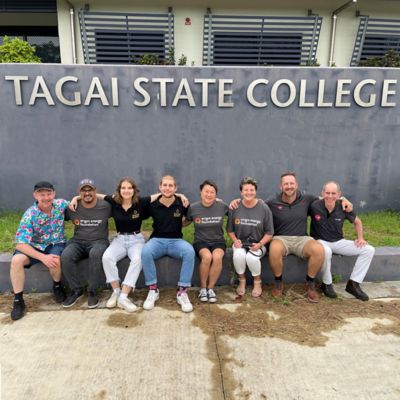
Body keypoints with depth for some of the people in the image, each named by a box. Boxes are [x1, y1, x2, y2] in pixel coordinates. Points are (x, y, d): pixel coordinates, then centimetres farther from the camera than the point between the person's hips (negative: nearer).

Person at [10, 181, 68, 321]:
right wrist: (43, 257, -32)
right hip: (34, 246, 0)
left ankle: (57, 286, 1)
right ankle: (18, 300, -9)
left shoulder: (61, 204, -11)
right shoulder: (30, 215, -19)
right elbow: (21, 244, -21)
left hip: (56, 244, 0)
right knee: (16, 260, -28)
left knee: (55, 260, -33)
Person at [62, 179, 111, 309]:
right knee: (66, 256, -28)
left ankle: (92, 291, -19)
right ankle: (76, 290, -8)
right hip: (78, 241, 3)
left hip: (99, 241, -3)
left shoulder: (105, 206, -3)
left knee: (95, 254, -37)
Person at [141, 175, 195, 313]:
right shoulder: (153, 205, -2)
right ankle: (153, 290, -15)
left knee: (190, 251, -31)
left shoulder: (182, 204, -2)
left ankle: (182, 291, -21)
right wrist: (157, 228, 7)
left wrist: (180, 225, 8)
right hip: (157, 240, 0)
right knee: (145, 252, -32)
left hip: (176, 240, 0)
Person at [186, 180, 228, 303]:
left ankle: (211, 288, -9)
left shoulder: (222, 206, -4)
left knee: (217, 257, -33)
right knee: (207, 257, -33)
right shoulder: (193, 208, -3)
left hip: (218, 241, 1)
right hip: (200, 241, 0)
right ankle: (202, 288, -8)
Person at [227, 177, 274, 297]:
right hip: (240, 243, 1)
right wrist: (235, 240, -10)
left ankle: (257, 282, 1)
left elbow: (269, 233, -1)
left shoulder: (264, 208, -6)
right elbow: (230, 229, 7)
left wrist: (260, 244, -15)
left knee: (251, 257, -31)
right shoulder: (234, 207, -4)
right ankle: (242, 280, 0)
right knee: (238, 255, -31)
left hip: (258, 244, -1)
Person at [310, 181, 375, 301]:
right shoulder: (315, 206, -17)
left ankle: (353, 284, -2)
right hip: (320, 241, -5)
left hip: (338, 242, 5)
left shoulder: (343, 208, -5)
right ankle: (327, 284, -14)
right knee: (326, 251, -41)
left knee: (369, 250, -7)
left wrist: (360, 238, 3)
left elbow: (357, 221, 13)